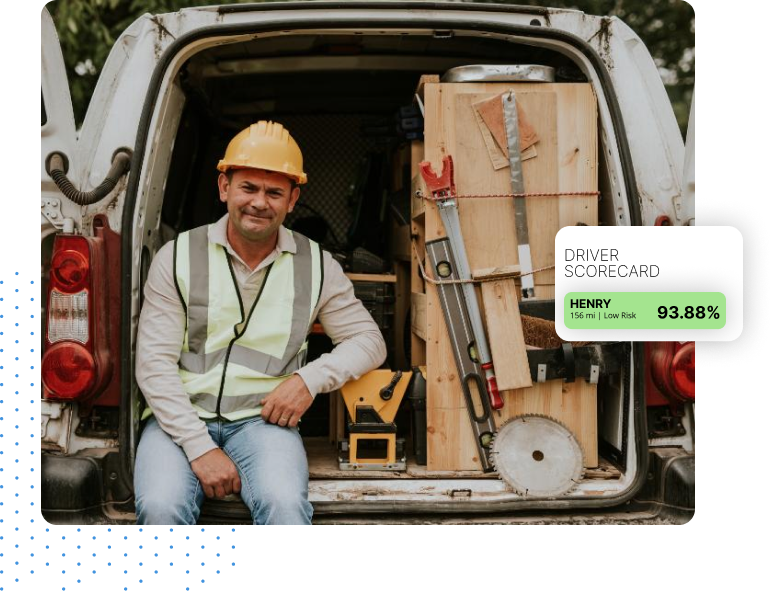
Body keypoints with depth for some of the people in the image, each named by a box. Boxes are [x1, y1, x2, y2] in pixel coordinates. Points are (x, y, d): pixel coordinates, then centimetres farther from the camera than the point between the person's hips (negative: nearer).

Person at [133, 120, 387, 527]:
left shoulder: (316, 266, 7)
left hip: (263, 418, 1)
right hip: (181, 417, 0)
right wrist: (200, 447, -16)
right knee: (160, 509, -30)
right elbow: (154, 363, -4)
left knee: (285, 505, -32)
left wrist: (310, 378, -10)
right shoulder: (178, 257, 1)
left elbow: (369, 341, 11)